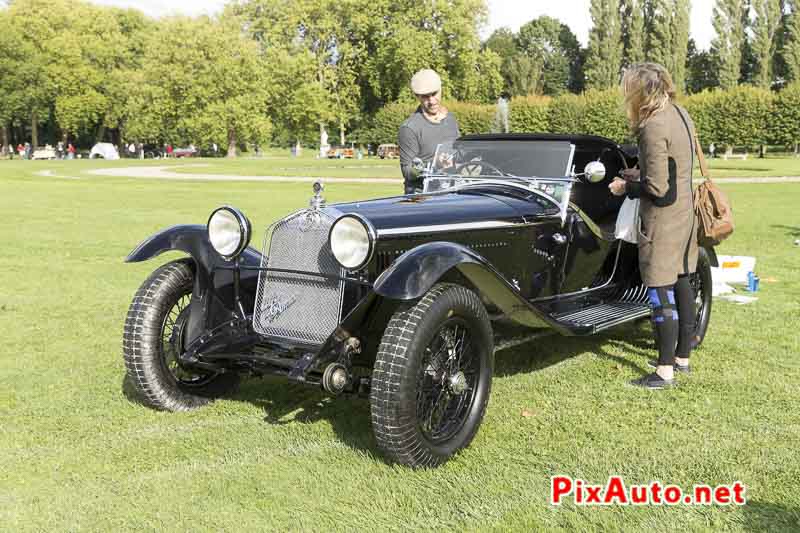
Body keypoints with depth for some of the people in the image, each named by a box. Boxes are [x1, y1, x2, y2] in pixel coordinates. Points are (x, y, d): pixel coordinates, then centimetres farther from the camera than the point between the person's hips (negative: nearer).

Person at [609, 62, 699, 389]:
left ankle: (665, 371, 4)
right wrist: (642, 175, 17)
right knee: (681, 284, 16)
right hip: (685, 213, 9)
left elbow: (657, 189, -21)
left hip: (662, 220, -9)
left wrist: (626, 187, -6)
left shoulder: (653, 127, -20)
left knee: (661, 295, -3)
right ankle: (682, 357, 29)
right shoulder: (680, 113, 7)